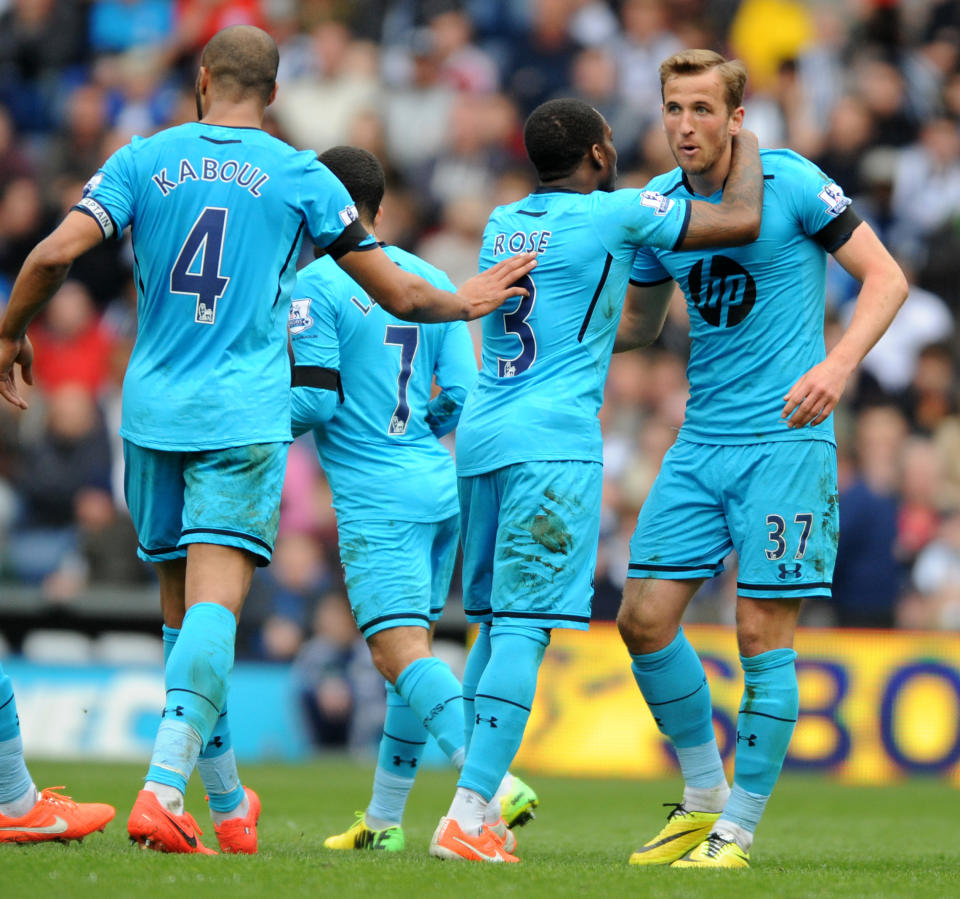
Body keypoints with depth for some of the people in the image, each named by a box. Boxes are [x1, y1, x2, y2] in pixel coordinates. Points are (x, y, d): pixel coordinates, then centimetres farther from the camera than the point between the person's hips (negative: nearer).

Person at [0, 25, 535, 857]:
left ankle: (228, 802, 22)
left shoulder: (143, 160, 6)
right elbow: (400, 296, 7)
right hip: (244, 417, -3)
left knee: (183, 608, 13)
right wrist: (464, 302, 28)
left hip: (152, 412, 3)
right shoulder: (299, 176, 3)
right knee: (213, 606, -12)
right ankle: (163, 789, -29)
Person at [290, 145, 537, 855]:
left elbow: (313, 399, -12)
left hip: (376, 498, -7)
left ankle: (495, 787, -32)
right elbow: (462, 397, 9)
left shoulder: (318, 284, -7)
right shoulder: (433, 280, 12)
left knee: (402, 654, -14)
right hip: (440, 487, 7)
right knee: (412, 651, 15)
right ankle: (384, 819, 22)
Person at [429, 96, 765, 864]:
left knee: (498, 625, 14)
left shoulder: (503, 221, 16)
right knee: (524, 629, -10)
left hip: (480, 434, 7)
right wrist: (747, 145, 16)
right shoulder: (612, 214, -4)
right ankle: (466, 818, -18)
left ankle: (481, 806, 12)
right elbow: (742, 222, -3)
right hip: (553, 441, -7)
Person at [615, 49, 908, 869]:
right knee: (644, 618, 0)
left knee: (763, 634, -6)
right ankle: (703, 796, 18)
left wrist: (838, 364, -23)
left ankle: (738, 829, 5)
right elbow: (638, 323, 20)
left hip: (785, 440, -6)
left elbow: (886, 279, -7)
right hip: (701, 440, 6)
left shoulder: (791, 183, -8)